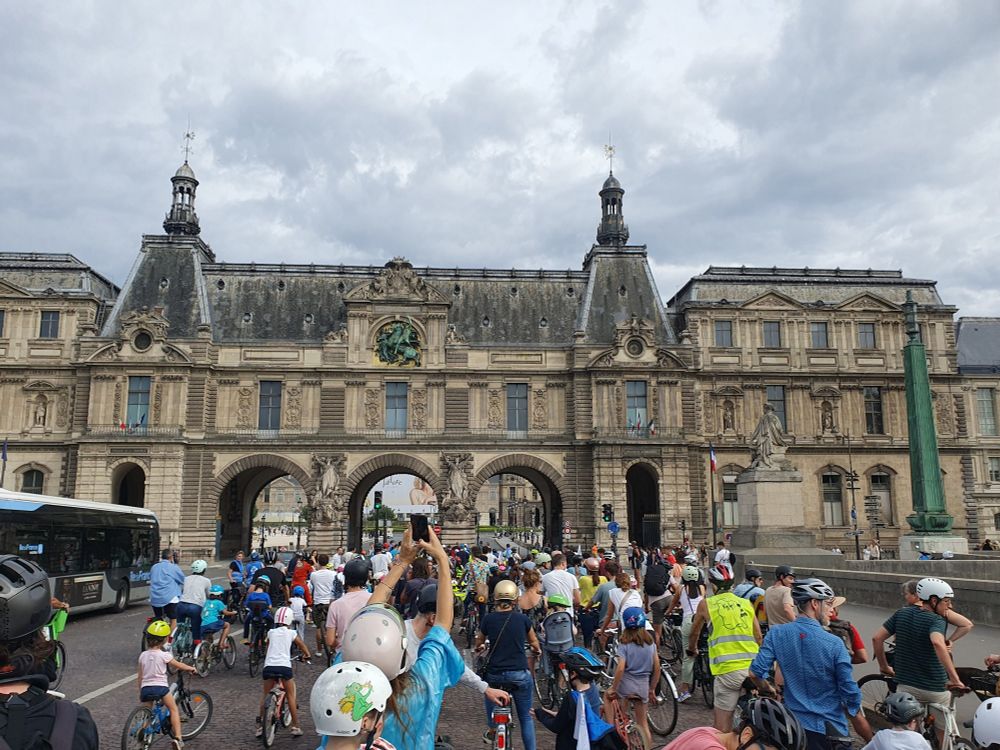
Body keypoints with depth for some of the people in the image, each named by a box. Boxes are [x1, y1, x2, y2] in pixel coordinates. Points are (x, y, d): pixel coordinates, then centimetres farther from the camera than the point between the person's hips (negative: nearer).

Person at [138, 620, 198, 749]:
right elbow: (179, 665, 3)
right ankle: (177, 737, -1)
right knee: (174, 709, 9)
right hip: (161, 687, -4)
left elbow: (140, 676, 11)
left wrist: (140, 692, 22)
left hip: (146, 689, 4)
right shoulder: (164, 655, -8)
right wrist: (191, 668, 21)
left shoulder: (143, 655, 5)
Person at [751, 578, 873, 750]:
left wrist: (768, 690, 11)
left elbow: (755, 673, -12)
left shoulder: (776, 634, -7)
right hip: (829, 729, -2)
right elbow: (851, 696, -13)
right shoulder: (834, 644, -15)